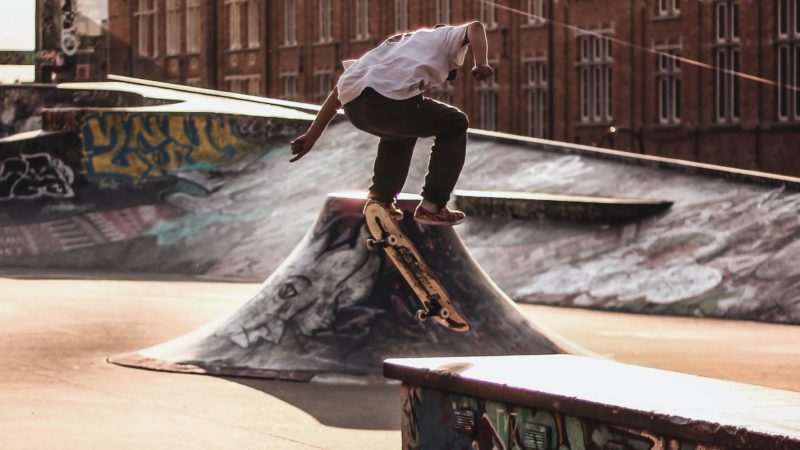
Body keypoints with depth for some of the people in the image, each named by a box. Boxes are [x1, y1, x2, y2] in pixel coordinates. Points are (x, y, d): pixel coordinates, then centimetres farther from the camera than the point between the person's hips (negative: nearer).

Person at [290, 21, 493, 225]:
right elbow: (475, 28, 4)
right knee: (455, 125, 18)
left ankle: (379, 198, 30)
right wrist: (482, 64, -6)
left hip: (353, 108, 6)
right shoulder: (444, 35, 28)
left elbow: (339, 91, 34)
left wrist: (311, 136, 33)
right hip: (390, 100, -6)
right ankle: (431, 207, 12)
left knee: (401, 128, 37)